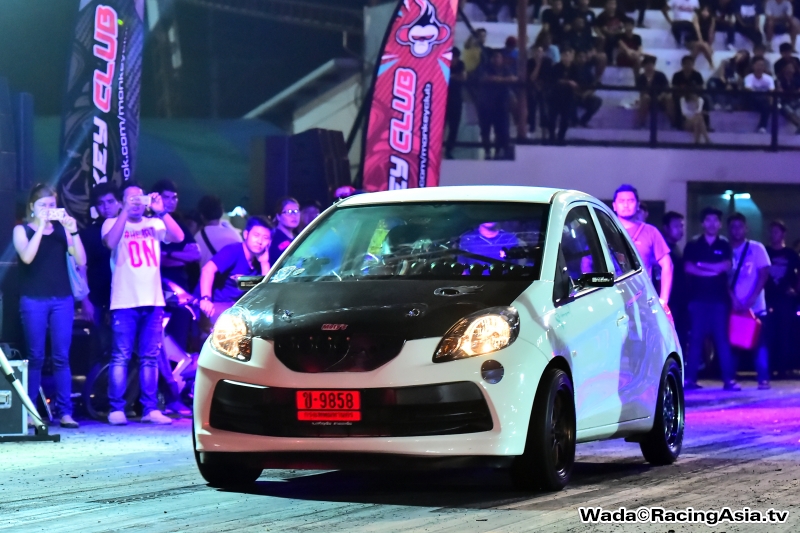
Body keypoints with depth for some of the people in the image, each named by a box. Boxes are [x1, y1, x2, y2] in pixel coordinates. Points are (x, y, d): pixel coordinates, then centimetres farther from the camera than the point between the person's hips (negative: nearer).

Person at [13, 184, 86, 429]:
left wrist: (74, 231, -11)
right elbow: (27, 257, -15)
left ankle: (65, 412, -4)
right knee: (36, 357, -2)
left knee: (61, 357, -2)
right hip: (33, 300, -2)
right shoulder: (22, 230, 4)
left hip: (62, 300, 2)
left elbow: (81, 261, 0)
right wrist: (40, 226, -17)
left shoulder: (62, 229, 9)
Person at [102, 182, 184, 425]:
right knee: (121, 357, -5)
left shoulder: (154, 224, 13)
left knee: (150, 357, 5)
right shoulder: (113, 223, 6)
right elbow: (111, 242, -16)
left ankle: (151, 409, 7)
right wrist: (126, 211, -18)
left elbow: (178, 237, -2)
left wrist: (161, 211, -12)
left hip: (153, 301, 3)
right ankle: (116, 409, -3)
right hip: (124, 302, -3)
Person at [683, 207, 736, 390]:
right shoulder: (693, 245, 7)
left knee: (722, 338, -3)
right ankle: (690, 378, 0)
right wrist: (712, 270, -9)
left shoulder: (724, 245, 10)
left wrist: (701, 265, -7)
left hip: (719, 298, 1)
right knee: (696, 338, -2)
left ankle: (729, 379, -5)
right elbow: (689, 268, -4)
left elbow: (726, 266, -3)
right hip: (698, 298, -1)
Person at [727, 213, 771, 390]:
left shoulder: (756, 248, 2)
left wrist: (751, 300, -14)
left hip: (755, 307, -2)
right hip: (732, 307, 2)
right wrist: (733, 299, -14)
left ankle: (763, 378, -2)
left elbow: (764, 275, -4)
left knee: (760, 343, -4)